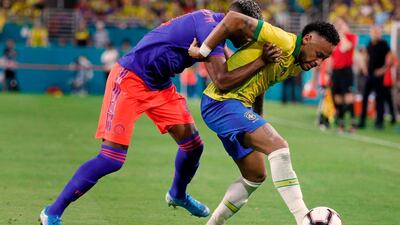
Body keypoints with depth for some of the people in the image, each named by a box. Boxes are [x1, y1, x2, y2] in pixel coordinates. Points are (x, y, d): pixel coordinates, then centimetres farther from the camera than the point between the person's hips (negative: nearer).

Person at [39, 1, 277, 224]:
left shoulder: (212, 21, 3)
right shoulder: (210, 28, -24)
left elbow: (224, 60, 22)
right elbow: (222, 81, -29)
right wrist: (261, 62, -25)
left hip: (159, 85, 9)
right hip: (130, 79, -9)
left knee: (192, 144, 9)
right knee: (112, 158, -15)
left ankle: (178, 194, 39)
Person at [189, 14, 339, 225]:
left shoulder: (295, 66, 12)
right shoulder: (284, 41, -18)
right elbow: (236, 19, -22)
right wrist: (203, 52, -16)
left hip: (238, 105, 11)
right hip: (222, 102, -11)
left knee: (255, 176, 15)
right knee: (278, 146, -24)